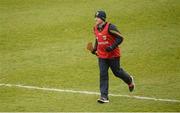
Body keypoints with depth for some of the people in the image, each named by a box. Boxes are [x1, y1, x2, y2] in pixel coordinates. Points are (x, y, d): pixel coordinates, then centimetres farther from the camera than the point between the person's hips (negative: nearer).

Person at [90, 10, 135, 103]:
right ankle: (104, 97, -4)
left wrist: (112, 47, -27)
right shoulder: (96, 28, 4)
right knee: (103, 75, -3)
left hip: (113, 55, -5)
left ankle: (129, 80, 41)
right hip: (102, 56, 5)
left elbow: (120, 38, -17)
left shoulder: (110, 27, -18)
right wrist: (95, 48, 8)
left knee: (117, 72, 8)